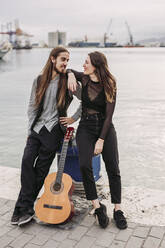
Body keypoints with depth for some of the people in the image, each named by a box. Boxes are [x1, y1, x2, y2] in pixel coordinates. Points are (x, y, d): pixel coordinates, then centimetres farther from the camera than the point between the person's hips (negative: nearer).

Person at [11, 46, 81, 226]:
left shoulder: (67, 81, 1)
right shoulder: (39, 81, 10)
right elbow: (32, 107, 12)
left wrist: (73, 118, -4)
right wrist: (31, 130, 6)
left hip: (54, 130, -3)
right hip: (36, 128, 3)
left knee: (40, 168, -3)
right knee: (27, 160, -13)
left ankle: (23, 207, 6)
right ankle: (25, 209, -7)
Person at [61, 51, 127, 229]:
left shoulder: (110, 86, -8)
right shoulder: (83, 78, 1)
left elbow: (109, 115, -11)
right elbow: (69, 70, 22)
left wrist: (101, 140, -16)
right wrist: (71, 75, -3)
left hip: (105, 129, -2)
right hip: (85, 128, 2)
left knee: (113, 169, -4)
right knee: (85, 165, -19)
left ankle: (117, 210, 11)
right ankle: (98, 207, -6)